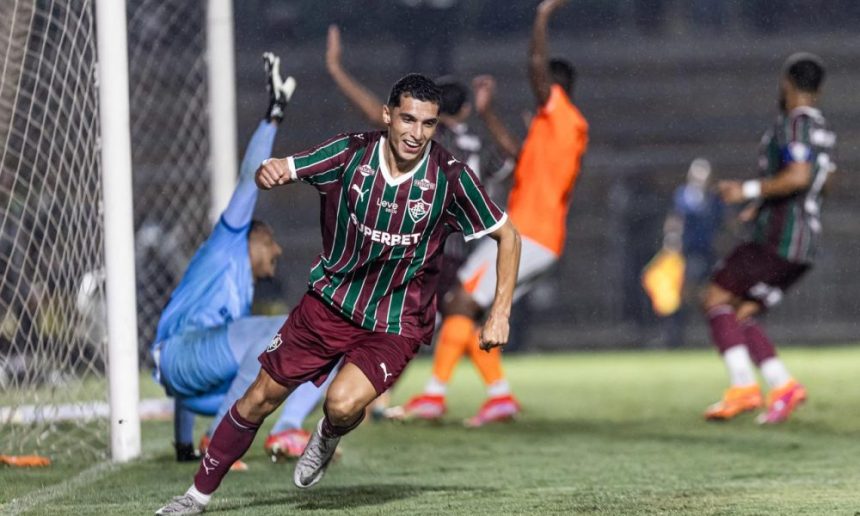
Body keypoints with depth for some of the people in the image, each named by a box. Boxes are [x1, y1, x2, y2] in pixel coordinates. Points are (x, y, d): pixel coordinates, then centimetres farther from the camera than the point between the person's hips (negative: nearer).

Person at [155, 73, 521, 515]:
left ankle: (328, 437, 12)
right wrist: (268, 172, -36)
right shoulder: (351, 153, -12)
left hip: (396, 324, -2)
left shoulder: (450, 177, -16)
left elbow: (507, 236, -6)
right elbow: (281, 170, -10)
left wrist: (500, 313, -12)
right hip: (329, 301, 2)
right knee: (259, 398, 5)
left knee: (343, 404, -26)